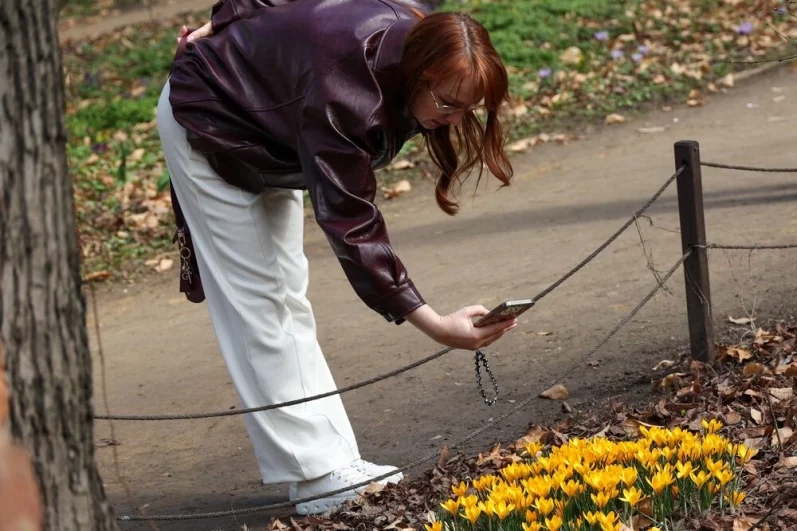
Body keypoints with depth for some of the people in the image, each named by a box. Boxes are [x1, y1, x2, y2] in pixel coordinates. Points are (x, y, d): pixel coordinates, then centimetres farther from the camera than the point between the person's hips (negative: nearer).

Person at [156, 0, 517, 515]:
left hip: (266, 132, 9)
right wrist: (436, 325, -48)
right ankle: (317, 476, -10)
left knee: (288, 297, 7)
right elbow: (350, 222, -43)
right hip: (209, 121, -9)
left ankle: (333, 460, 7)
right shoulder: (345, 90, -42)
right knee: (256, 302, -10)